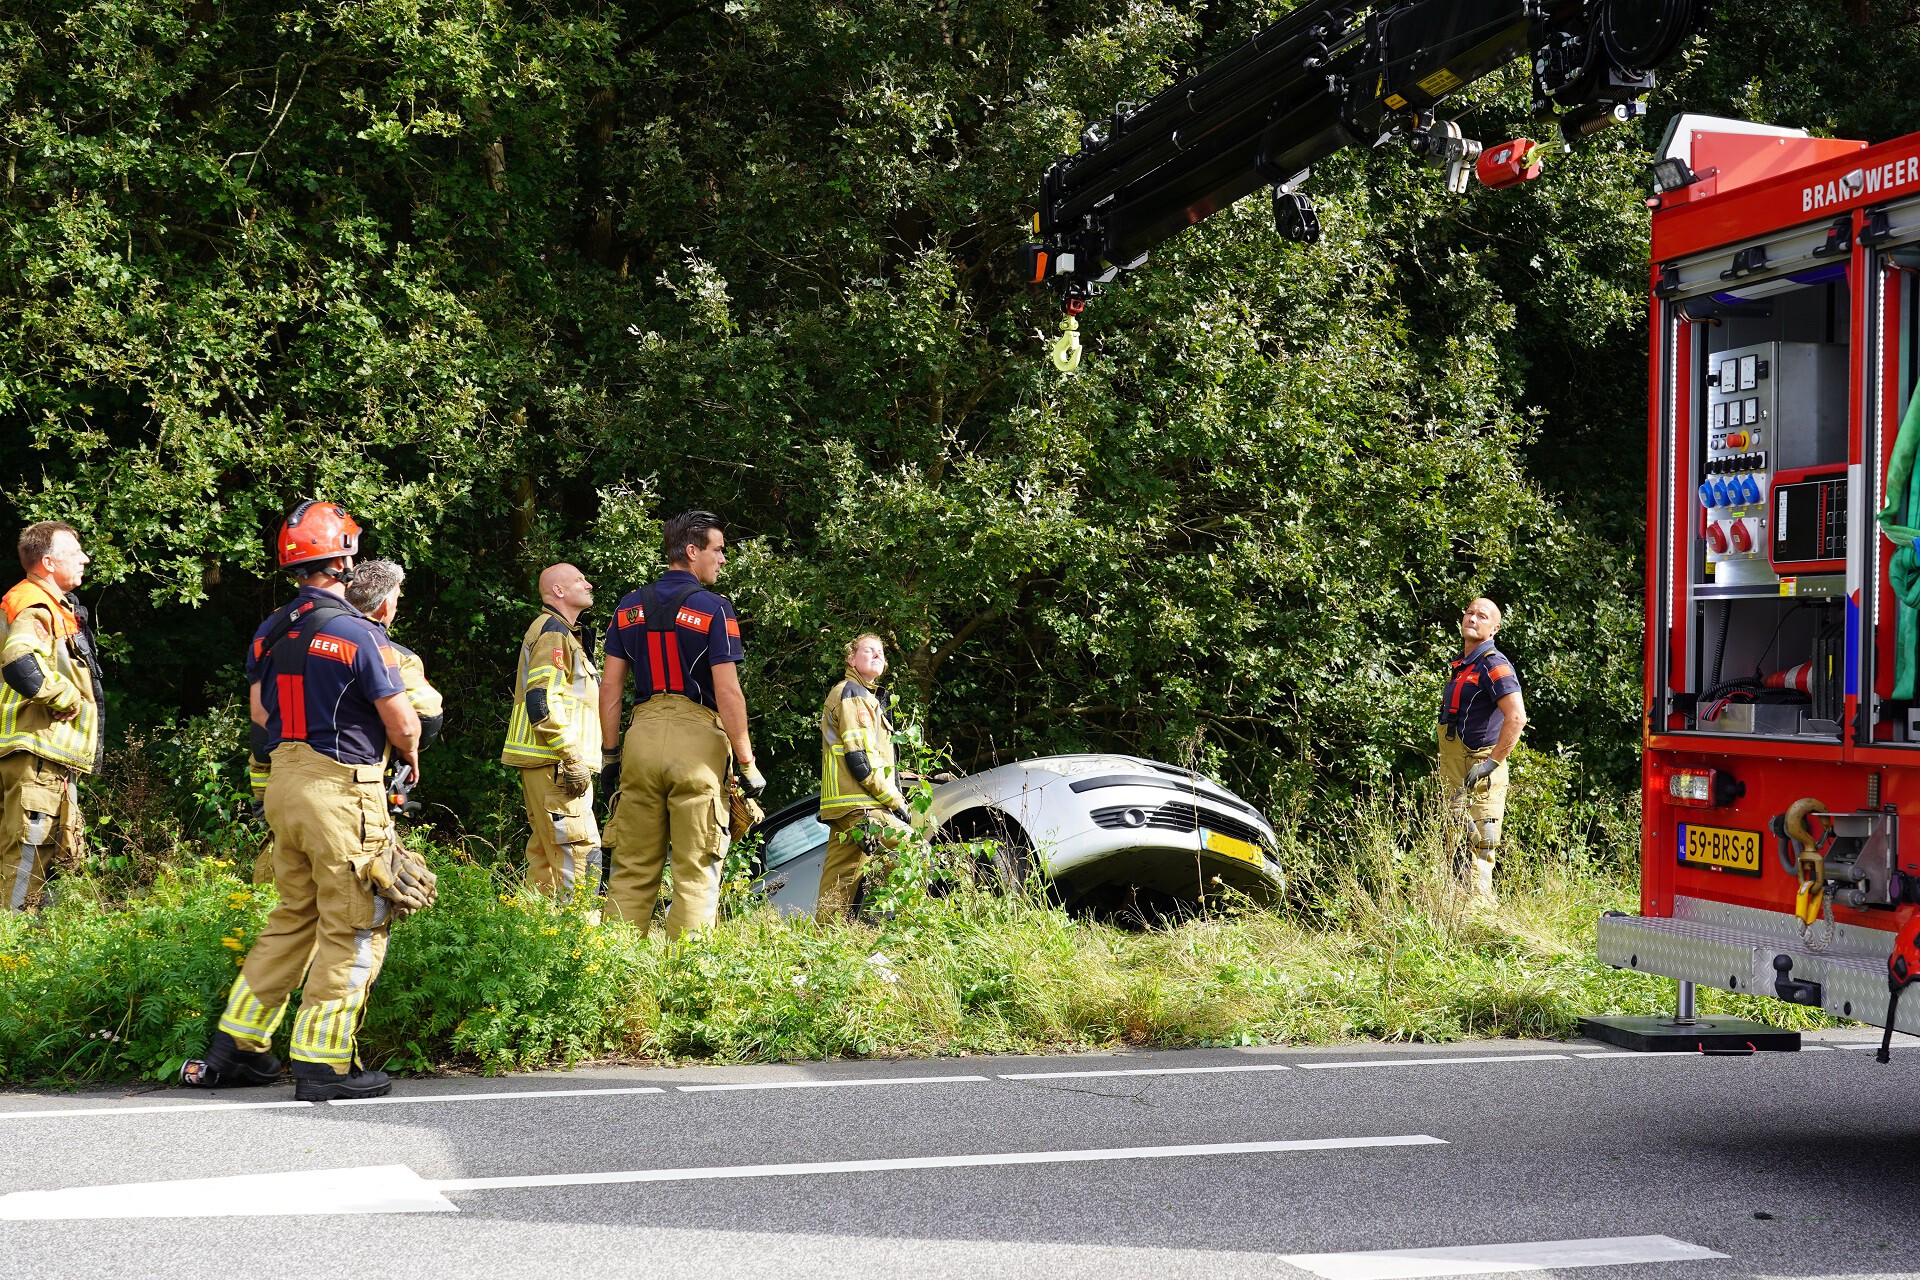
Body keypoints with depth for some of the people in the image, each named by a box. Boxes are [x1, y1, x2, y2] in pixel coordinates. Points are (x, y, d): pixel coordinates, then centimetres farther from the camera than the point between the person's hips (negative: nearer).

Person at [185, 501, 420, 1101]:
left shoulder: (269, 631, 8)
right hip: (343, 788, -8)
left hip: (283, 781, 8)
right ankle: (323, 1064, 1)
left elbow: (261, 710, 19)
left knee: (293, 917, 19)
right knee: (352, 928, 1)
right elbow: (403, 724, -10)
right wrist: (409, 755, 10)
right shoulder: (358, 634, -14)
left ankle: (236, 1047, 22)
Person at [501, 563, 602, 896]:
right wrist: (574, 760, -22)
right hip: (554, 763, -11)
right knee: (580, 853, -14)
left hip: (543, 765, 11)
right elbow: (542, 702, -21)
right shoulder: (553, 632, -10)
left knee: (546, 852, 12)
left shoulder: (565, 634, 23)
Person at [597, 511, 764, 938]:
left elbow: (610, 686, 10)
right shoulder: (713, 608, -5)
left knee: (632, 869, 9)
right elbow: (728, 692, -10)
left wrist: (609, 754, 15)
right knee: (696, 871, 1)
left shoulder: (630, 606, 11)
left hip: (642, 734, 5)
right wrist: (747, 764, -5)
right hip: (697, 739, -5)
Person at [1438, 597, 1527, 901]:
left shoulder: (1493, 665, -12)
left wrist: (1492, 762, -23)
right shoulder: (1460, 665, 18)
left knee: (1476, 854, -11)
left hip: (1479, 776, -10)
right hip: (1456, 778, 10)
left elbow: (1517, 718, -24)